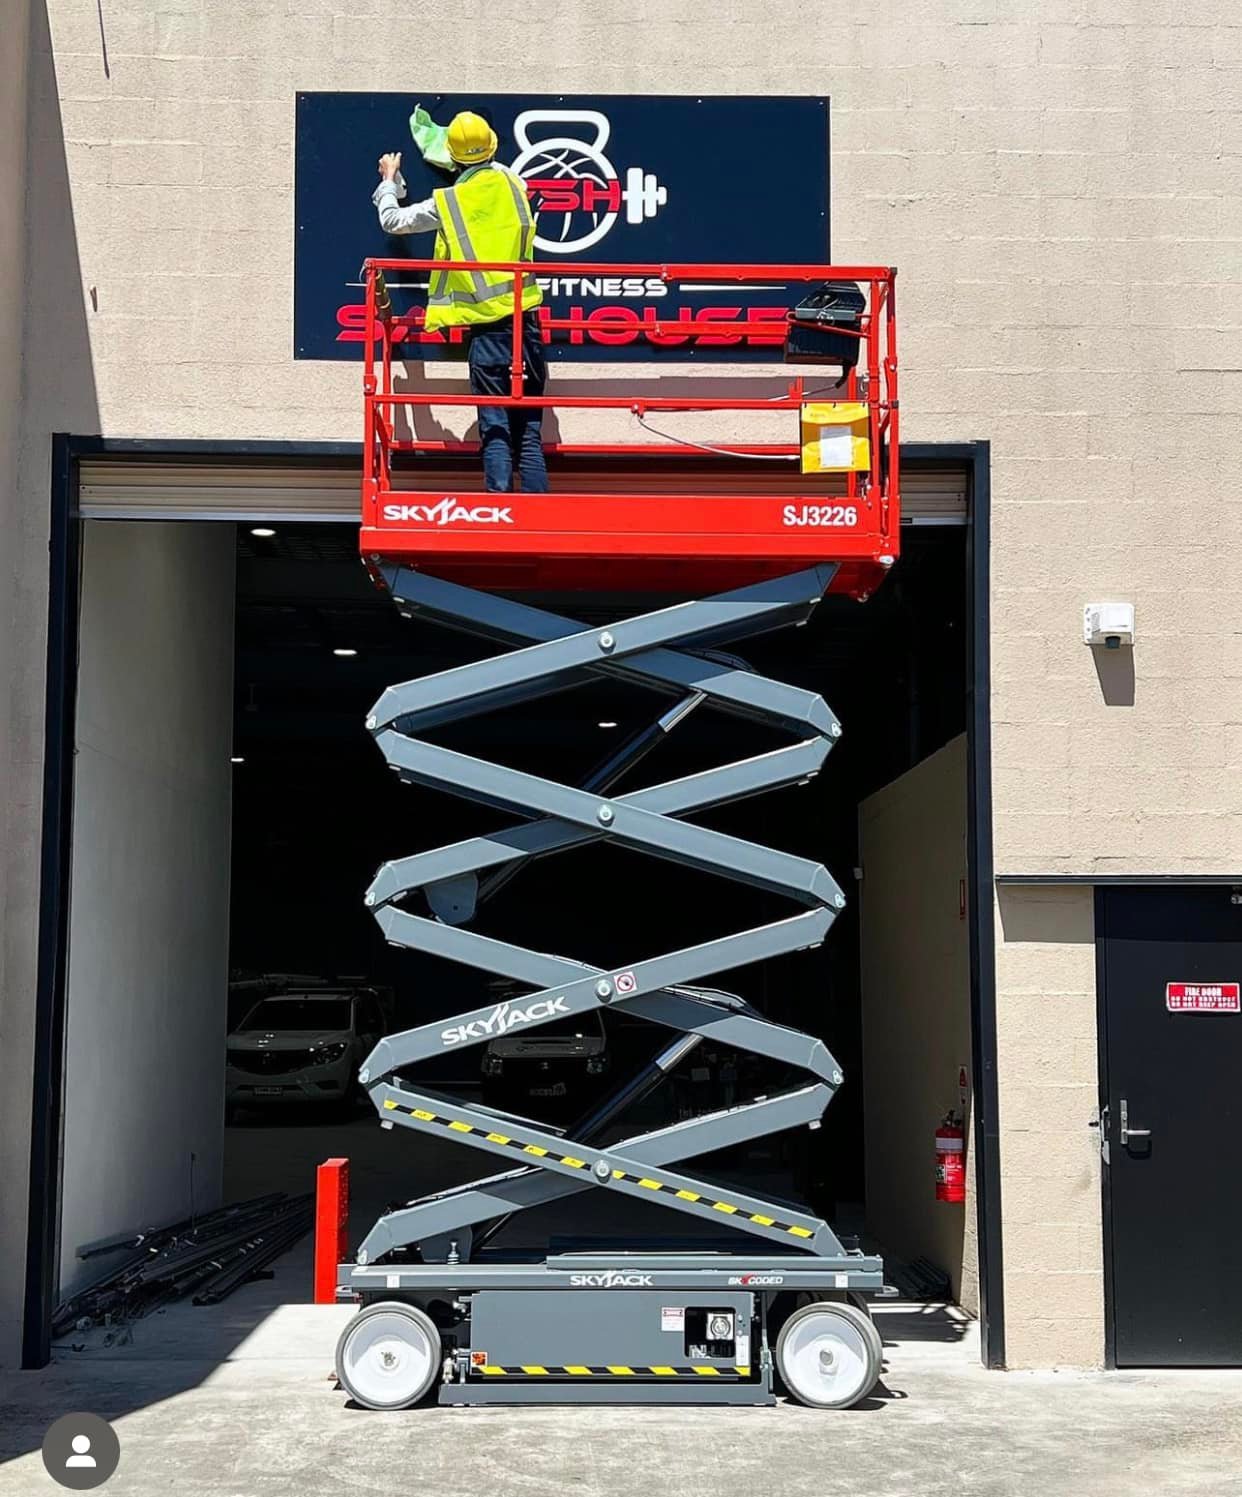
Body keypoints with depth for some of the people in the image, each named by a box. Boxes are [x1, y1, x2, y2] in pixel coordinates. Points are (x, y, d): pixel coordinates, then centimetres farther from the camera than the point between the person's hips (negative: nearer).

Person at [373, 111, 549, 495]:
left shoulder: (446, 203, -2)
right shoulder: (512, 185, 5)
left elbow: (392, 220, 14)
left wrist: (389, 181, 31)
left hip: (485, 329, -2)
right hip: (525, 322, 2)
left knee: (496, 432, -2)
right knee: (529, 434, 5)